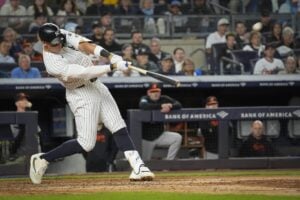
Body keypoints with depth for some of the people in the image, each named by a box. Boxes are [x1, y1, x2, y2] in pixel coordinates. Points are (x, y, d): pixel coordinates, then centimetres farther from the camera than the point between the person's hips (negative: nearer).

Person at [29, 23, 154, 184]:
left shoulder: (63, 36, -7)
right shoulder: (53, 64, -27)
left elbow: (84, 45, -16)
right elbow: (86, 72, -29)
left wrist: (110, 56, -29)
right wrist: (113, 67, -32)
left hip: (96, 86, 7)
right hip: (81, 96, -7)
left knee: (119, 128, -3)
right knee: (86, 143, -7)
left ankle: (138, 167, -8)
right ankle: (42, 159, 7)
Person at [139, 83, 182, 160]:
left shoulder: (164, 99, -1)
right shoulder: (145, 99, -10)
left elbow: (178, 104, -11)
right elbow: (143, 106, -34)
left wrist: (169, 107, -33)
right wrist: (161, 105, -40)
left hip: (160, 135, 3)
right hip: (146, 138, -3)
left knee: (177, 138, -19)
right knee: (144, 162, 0)